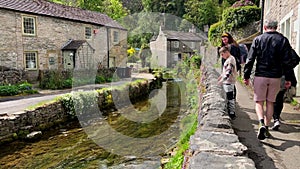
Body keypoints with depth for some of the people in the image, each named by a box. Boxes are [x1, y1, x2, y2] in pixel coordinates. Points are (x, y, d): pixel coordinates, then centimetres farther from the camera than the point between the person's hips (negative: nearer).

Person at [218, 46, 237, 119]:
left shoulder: (230, 59, -15)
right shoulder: (228, 60, 16)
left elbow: (229, 72, -24)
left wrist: (222, 80, -29)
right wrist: (220, 76, 31)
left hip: (229, 82, -10)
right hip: (227, 82, 10)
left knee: (230, 98, -4)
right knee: (229, 98, 16)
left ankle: (232, 114, 3)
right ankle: (231, 113, 26)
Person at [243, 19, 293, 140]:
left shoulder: (258, 39, -1)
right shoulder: (283, 40, 3)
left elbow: (250, 59, -4)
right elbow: (287, 61, 2)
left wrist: (246, 76, 1)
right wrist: (287, 78, 8)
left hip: (260, 76, -2)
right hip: (276, 77, 2)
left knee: (259, 101, 7)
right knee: (270, 103, 12)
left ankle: (261, 123, -16)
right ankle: (266, 128, 18)